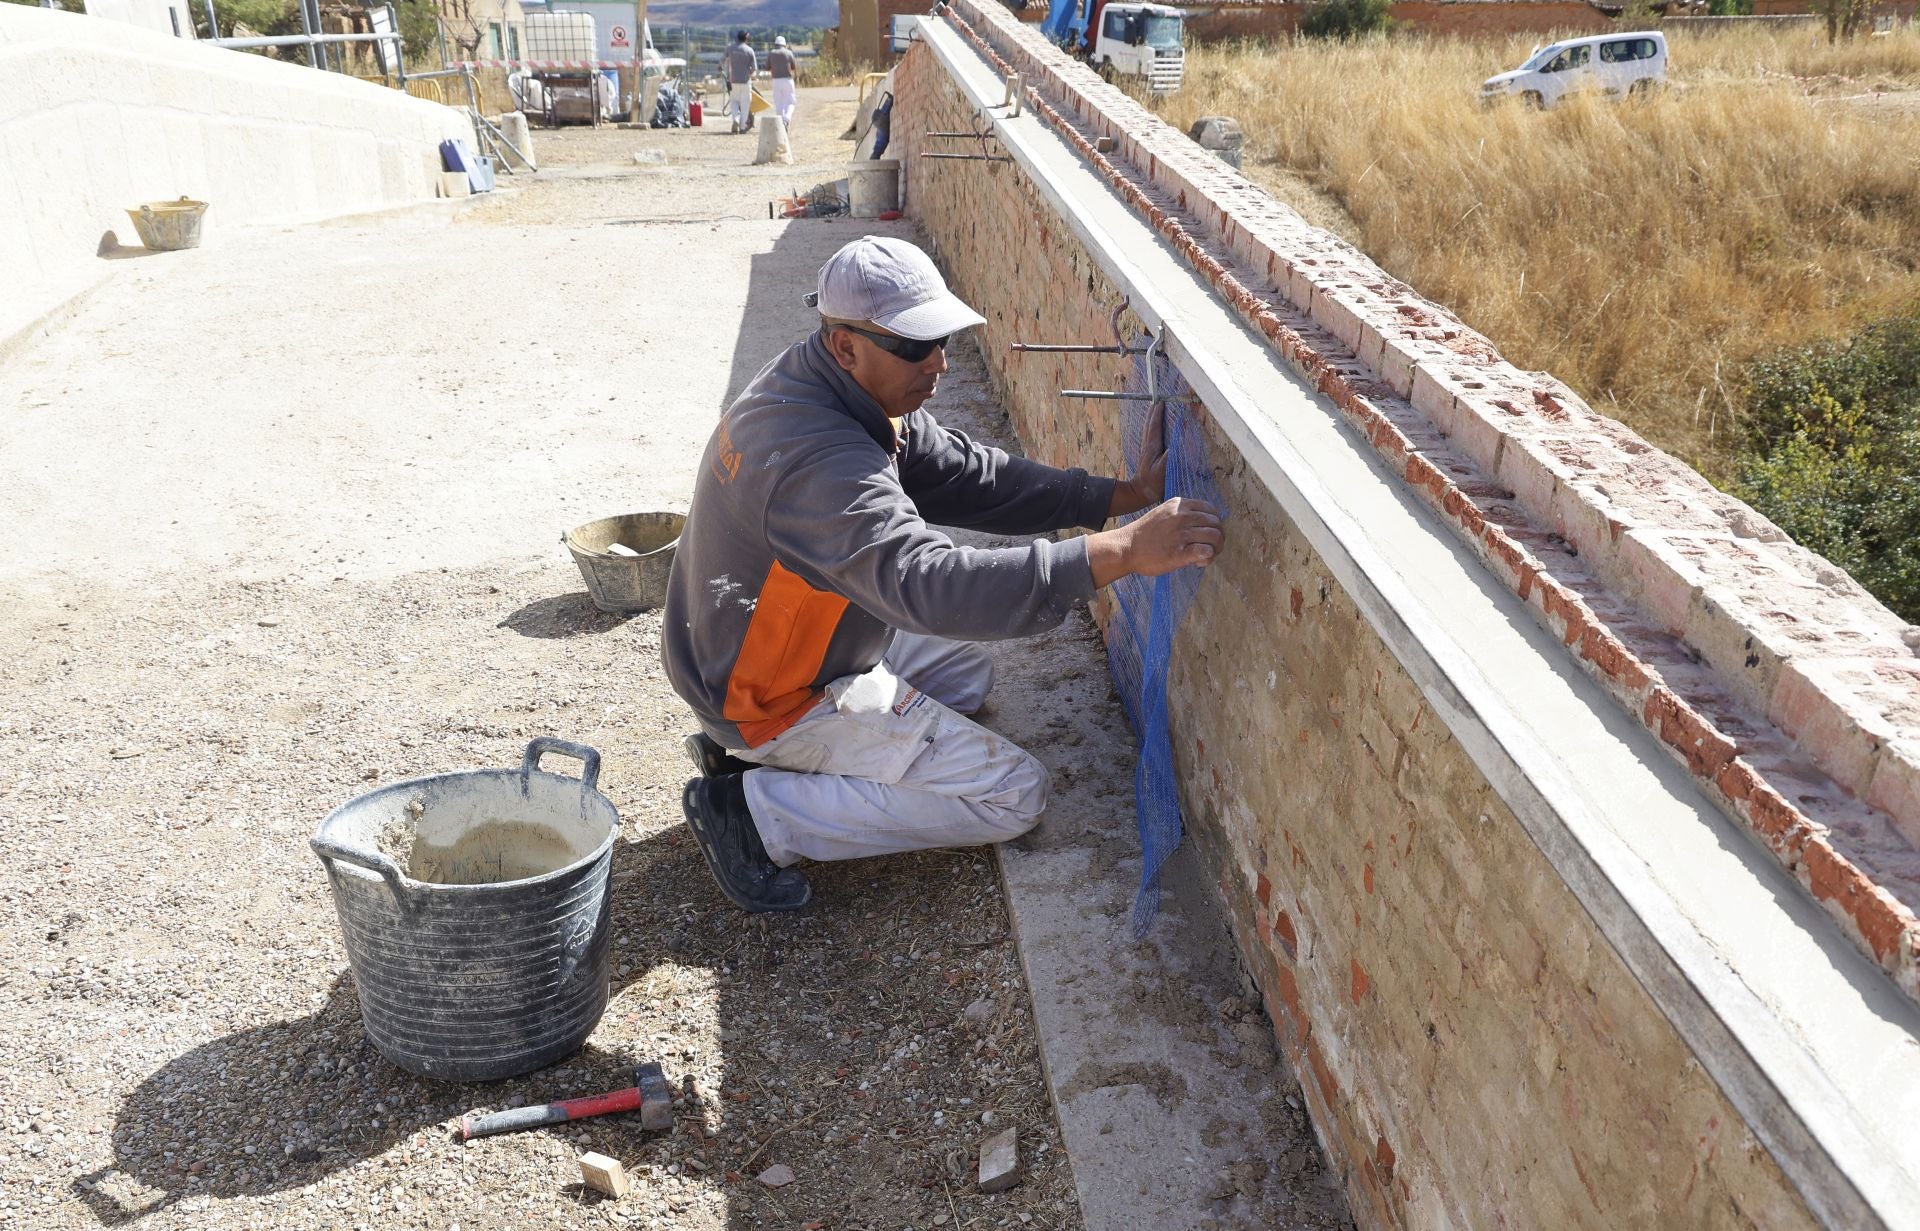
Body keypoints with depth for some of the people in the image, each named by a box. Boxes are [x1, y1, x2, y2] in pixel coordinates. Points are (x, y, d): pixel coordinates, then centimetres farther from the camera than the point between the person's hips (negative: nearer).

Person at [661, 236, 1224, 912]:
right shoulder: (819, 460, -33)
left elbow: (968, 475, 0)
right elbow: (929, 584, -45)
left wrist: (1123, 495, -8)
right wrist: (1122, 551, -47)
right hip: (776, 698, -9)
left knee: (966, 668, 26)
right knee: (1014, 794, -6)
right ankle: (757, 811, -7)